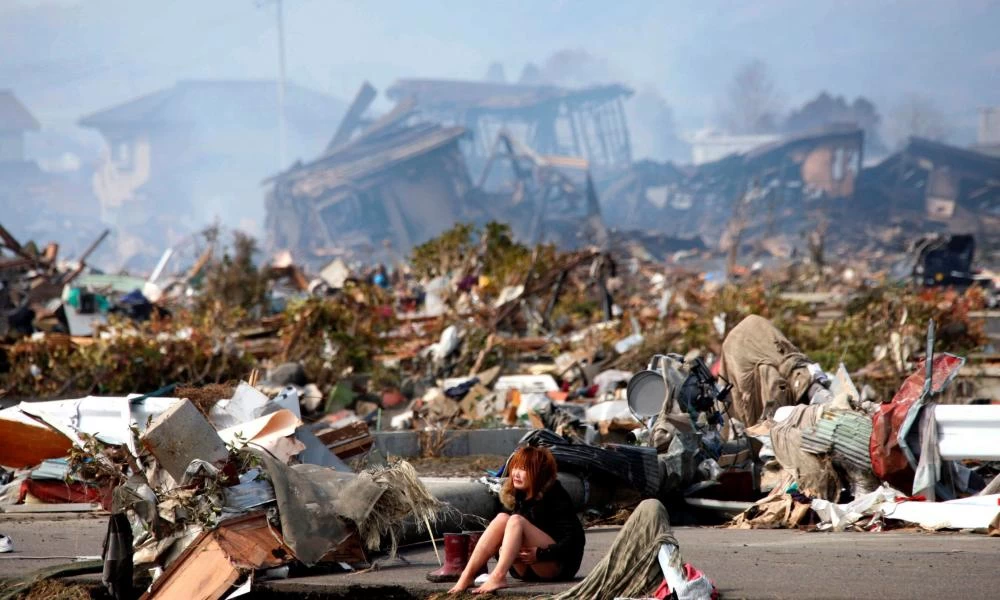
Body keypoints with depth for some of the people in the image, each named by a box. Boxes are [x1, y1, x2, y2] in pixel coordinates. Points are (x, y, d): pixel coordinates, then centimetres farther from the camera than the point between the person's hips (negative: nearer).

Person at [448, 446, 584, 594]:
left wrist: (541, 554, -25)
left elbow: (575, 538, -16)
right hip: (527, 569, 6)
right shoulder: (514, 496, 8)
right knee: (502, 518, -18)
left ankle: (498, 577, -47)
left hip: (560, 565, -6)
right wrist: (501, 551, -14)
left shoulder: (555, 496, -10)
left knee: (516, 521, -26)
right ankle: (467, 576, -31)